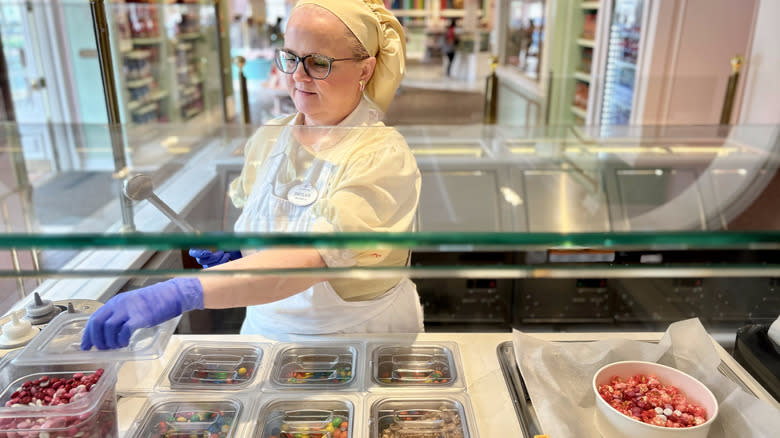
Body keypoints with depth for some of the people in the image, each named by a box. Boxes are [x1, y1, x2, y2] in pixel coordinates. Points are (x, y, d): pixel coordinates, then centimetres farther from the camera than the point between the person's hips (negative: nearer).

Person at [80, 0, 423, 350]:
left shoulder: (382, 156, -17)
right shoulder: (265, 140, 2)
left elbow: (315, 256, -31)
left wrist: (182, 293, -39)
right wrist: (231, 250, -5)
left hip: (361, 347, -2)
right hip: (266, 333, 3)